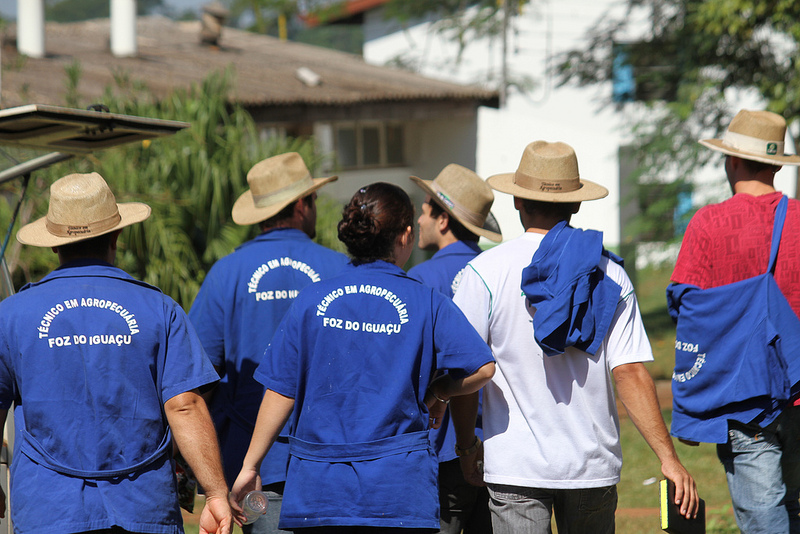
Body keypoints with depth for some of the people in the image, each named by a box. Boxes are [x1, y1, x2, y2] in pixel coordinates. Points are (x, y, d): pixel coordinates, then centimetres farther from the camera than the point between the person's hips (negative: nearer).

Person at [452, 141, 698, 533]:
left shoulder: (486, 271, -4)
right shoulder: (609, 274, 2)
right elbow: (631, 372, -5)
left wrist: (466, 442, 8)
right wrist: (668, 457, -4)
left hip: (517, 467, -3)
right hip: (594, 464, 3)